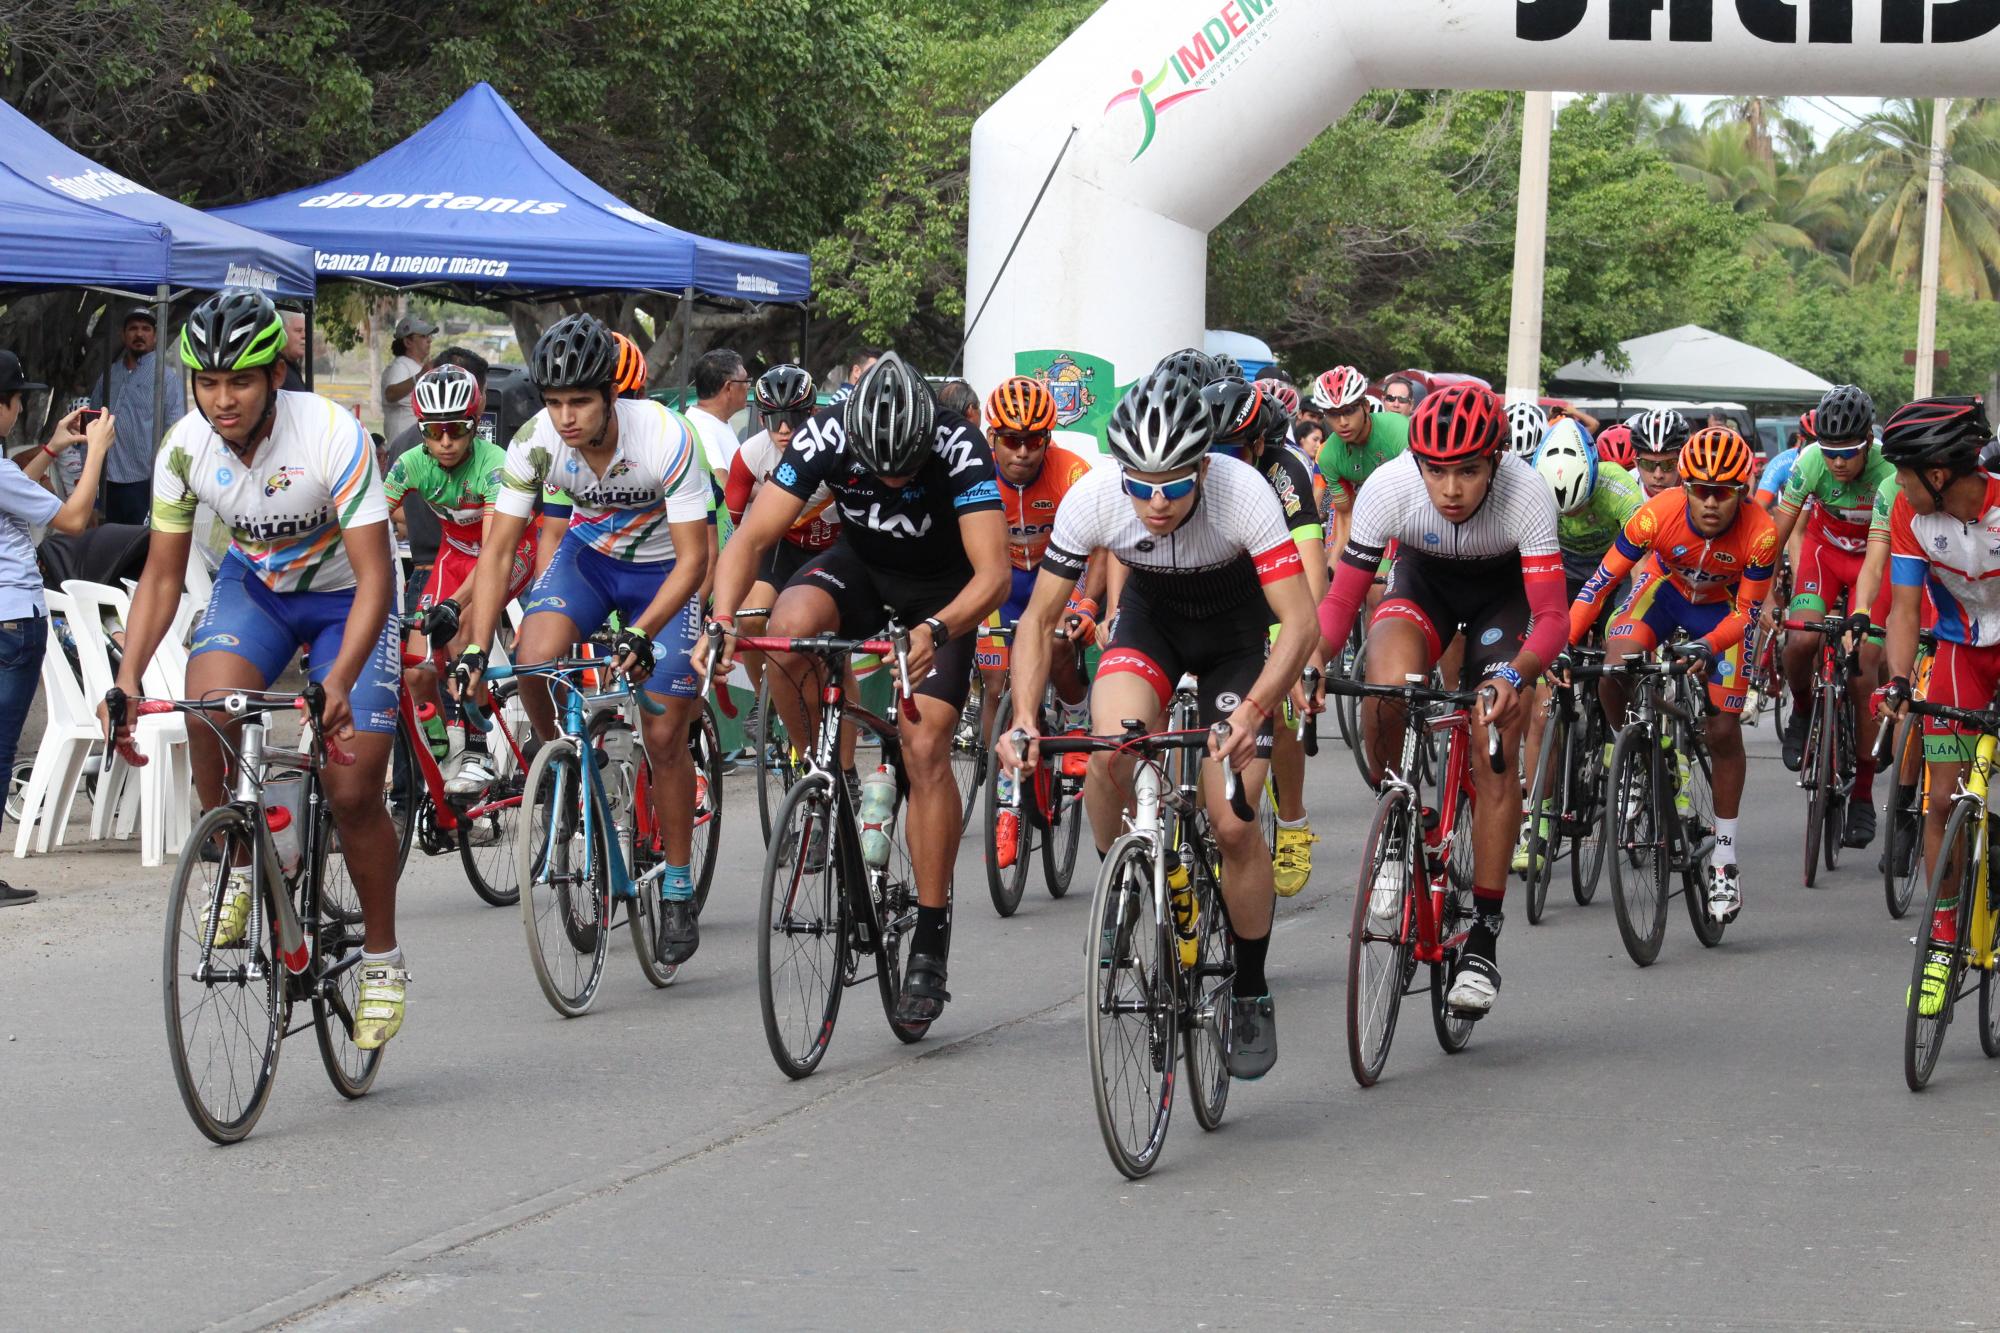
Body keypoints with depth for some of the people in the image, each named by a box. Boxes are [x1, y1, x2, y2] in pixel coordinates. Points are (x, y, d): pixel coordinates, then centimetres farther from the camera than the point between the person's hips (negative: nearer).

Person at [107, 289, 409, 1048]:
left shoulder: (333, 437, -31)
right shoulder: (185, 449, -19)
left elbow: (375, 577, -32)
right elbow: (162, 574, -7)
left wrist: (339, 682, -46)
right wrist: (128, 675, -22)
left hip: (346, 597, -3)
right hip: (256, 586, 3)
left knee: (354, 791, -10)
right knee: (207, 702, -28)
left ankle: (382, 958, 11)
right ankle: (239, 870, -5)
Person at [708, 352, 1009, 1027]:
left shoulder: (959, 449, -33)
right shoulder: (824, 438, -27)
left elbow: (994, 572, -38)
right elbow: (753, 536, -27)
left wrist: (937, 630, -56)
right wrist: (723, 619, -44)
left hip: (941, 588, -2)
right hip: (859, 564, 2)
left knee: (925, 749, -17)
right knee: (789, 628, -32)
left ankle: (931, 939, -7)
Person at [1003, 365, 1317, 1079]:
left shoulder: (1243, 492, -35)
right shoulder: (1093, 498, -28)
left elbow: (1300, 622, -36)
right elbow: (1039, 617, -18)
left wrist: (1253, 710, -52)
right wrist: (1024, 715, -34)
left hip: (1236, 631, -2)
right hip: (1150, 618, 2)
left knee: (1233, 824, -11)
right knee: (1110, 751, -29)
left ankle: (1251, 994, 10)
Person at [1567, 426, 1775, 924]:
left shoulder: (1759, 534, -33)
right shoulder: (1659, 514, -33)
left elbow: (1747, 612, -22)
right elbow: (1603, 579, -26)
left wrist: (1708, 647, -41)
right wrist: (1564, 642, -35)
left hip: (1722, 608, 0)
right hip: (1665, 588, 1)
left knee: (1723, 730, -5)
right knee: (1616, 669, -28)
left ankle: (1725, 860, 8)